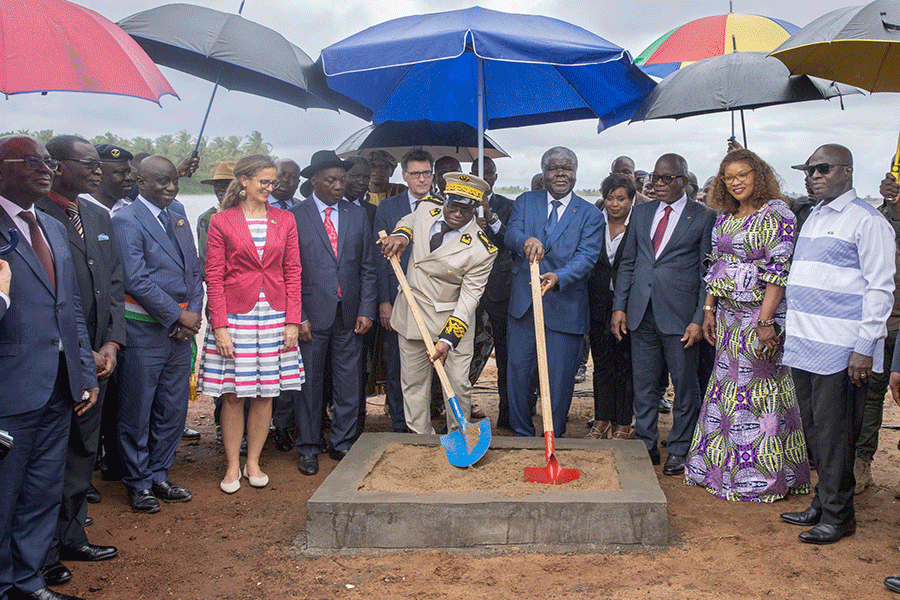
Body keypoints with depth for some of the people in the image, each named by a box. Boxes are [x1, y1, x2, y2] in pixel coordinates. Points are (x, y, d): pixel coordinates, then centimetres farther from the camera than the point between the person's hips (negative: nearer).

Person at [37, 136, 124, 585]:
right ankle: (44, 554, 19)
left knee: (82, 451, 16)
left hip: (95, 358, 7)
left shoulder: (99, 217, 11)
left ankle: (71, 537, 31)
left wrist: (111, 343, 0)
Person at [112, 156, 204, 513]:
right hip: (144, 330, -7)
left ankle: (158, 476, 26)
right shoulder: (127, 221, -8)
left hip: (180, 330, 7)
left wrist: (194, 314, -3)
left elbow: (195, 272, 13)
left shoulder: (179, 221, 15)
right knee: (136, 412, 4)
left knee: (173, 410, 12)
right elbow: (136, 280, -16)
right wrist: (178, 316, -12)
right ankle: (138, 483, 19)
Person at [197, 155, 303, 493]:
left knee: (265, 393, 7)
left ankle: (253, 463, 21)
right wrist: (220, 326, -9)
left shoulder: (284, 220, 9)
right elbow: (214, 277, -2)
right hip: (234, 314, -2)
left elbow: (293, 272, 7)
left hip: (274, 314, 3)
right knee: (233, 395, 3)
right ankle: (232, 467, 17)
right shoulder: (221, 221, 1)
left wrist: (292, 320, 0)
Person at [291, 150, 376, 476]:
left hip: (350, 314, 3)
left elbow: (368, 268, 9)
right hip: (313, 313, -3)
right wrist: (298, 317, -9)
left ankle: (343, 443, 23)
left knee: (348, 381, 8)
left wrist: (366, 311, 1)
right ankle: (308, 448, 19)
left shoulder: (358, 215, 9)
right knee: (309, 381, 5)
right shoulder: (295, 217, -2)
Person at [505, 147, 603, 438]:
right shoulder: (525, 202, 10)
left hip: (565, 307, -2)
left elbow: (587, 256, -9)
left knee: (560, 378, 3)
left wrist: (559, 276, -28)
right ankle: (522, 433, 26)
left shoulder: (590, 214, 3)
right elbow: (510, 234, -6)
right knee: (517, 370, 8)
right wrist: (526, 240, -31)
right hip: (522, 304, 2)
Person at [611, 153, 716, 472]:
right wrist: (619, 306, 6)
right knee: (643, 385, 11)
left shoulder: (703, 217, -1)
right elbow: (627, 263, 14)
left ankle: (679, 450, 20)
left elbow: (708, 274, -3)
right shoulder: (641, 212, 12)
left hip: (680, 316, -4)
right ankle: (646, 444, 24)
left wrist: (699, 319, -10)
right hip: (641, 314, 4)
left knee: (685, 386, 6)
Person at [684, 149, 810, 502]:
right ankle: (725, 466, 24)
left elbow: (778, 271, -16)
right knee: (727, 386, 12)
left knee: (758, 389, 0)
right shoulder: (725, 217, 12)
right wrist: (709, 310, 9)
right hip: (728, 315, 7)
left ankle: (761, 474, 14)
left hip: (761, 314, -7)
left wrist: (766, 321, -21)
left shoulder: (776, 213, -10)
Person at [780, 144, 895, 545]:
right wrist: (785, 327, 18)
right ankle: (822, 504, 24)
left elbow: (880, 288, -11)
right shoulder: (812, 219, 18)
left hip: (840, 349, -7)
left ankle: (837, 515, 10)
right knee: (814, 430, 13)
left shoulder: (867, 220, -7)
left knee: (833, 433, -2)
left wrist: (865, 347, -16)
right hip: (804, 345, 8)